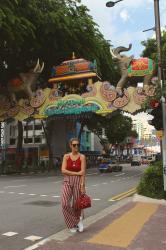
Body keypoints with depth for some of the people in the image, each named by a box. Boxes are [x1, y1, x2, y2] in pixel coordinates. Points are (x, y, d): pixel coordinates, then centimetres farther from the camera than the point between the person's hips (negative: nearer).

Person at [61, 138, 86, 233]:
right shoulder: (66, 156, 3)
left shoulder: (82, 157, -3)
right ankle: (73, 225, 9)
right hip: (67, 181, 1)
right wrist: (76, 173, -12)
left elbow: (83, 173, -8)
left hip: (78, 182, -1)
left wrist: (82, 186, -14)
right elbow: (63, 170, -6)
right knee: (65, 203, -12)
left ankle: (79, 218, 36)